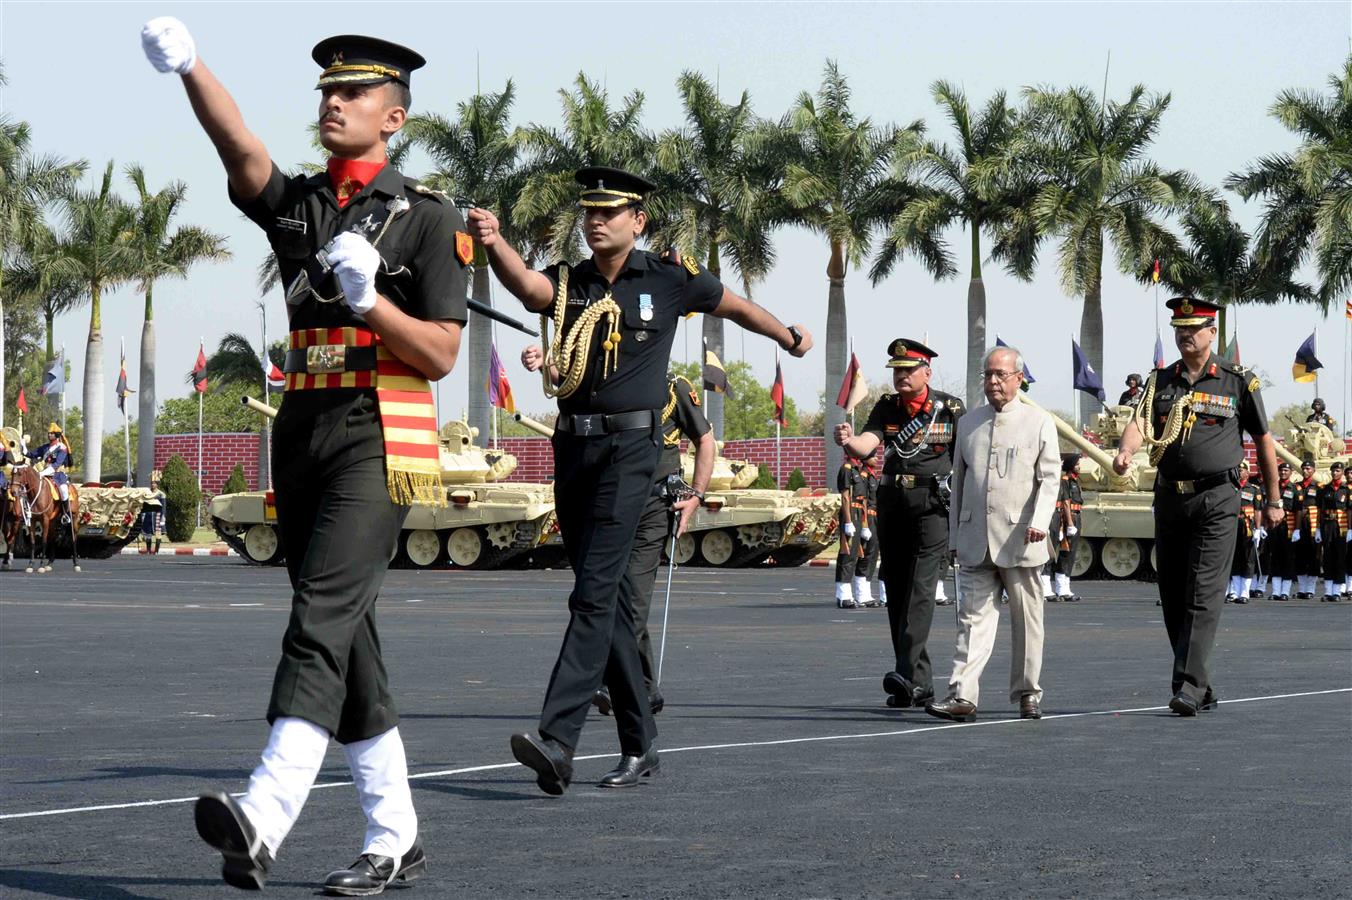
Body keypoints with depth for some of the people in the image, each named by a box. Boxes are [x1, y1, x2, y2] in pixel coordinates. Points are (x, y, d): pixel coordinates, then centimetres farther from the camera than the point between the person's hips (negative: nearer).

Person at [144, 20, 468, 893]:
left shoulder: (429, 217, 1)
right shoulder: (295, 204, 14)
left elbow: (441, 355, -3)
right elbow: (240, 146, -8)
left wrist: (369, 299, -19)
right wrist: (189, 66, -26)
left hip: (379, 439, -6)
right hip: (302, 434, 6)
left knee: (324, 616, -20)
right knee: (347, 634, 8)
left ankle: (264, 818, -34)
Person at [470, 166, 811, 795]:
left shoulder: (668, 280, 4)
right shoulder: (567, 284, 9)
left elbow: (734, 306, 22)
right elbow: (526, 285, -16)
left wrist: (789, 336, 38)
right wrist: (494, 244, -37)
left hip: (630, 446, -4)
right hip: (573, 447, 5)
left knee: (594, 591, -16)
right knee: (610, 598, 10)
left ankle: (557, 741, -26)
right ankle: (639, 744, 19)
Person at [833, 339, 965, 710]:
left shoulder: (951, 409, -1)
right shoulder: (886, 407, 8)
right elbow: (868, 443, -9)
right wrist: (849, 440, -32)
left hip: (934, 503, -5)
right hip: (892, 504, 5)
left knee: (921, 588, -17)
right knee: (896, 592, 6)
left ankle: (907, 674, -28)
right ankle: (921, 684, 12)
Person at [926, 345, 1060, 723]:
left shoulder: (1039, 423, 3)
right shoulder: (968, 423, 14)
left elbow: (1050, 477, -3)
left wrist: (1039, 521, -19)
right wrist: (955, 536, 14)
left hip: (1020, 542, -2)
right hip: (976, 542, 2)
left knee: (1026, 621, 5)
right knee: (973, 616, -6)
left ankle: (1027, 695, 15)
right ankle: (963, 696, -14)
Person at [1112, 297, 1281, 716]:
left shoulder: (1238, 381, 1)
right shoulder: (1160, 381, 9)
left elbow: (1263, 439, 8)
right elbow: (1140, 423, -8)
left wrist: (1273, 500, 10)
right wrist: (1125, 451, -31)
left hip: (1216, 499, -5)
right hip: (1169, 498, 5)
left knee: (1203, 595, -13)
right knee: (1173, 599, 7)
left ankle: (1189, 687, -19)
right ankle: (1203, 690, 18)